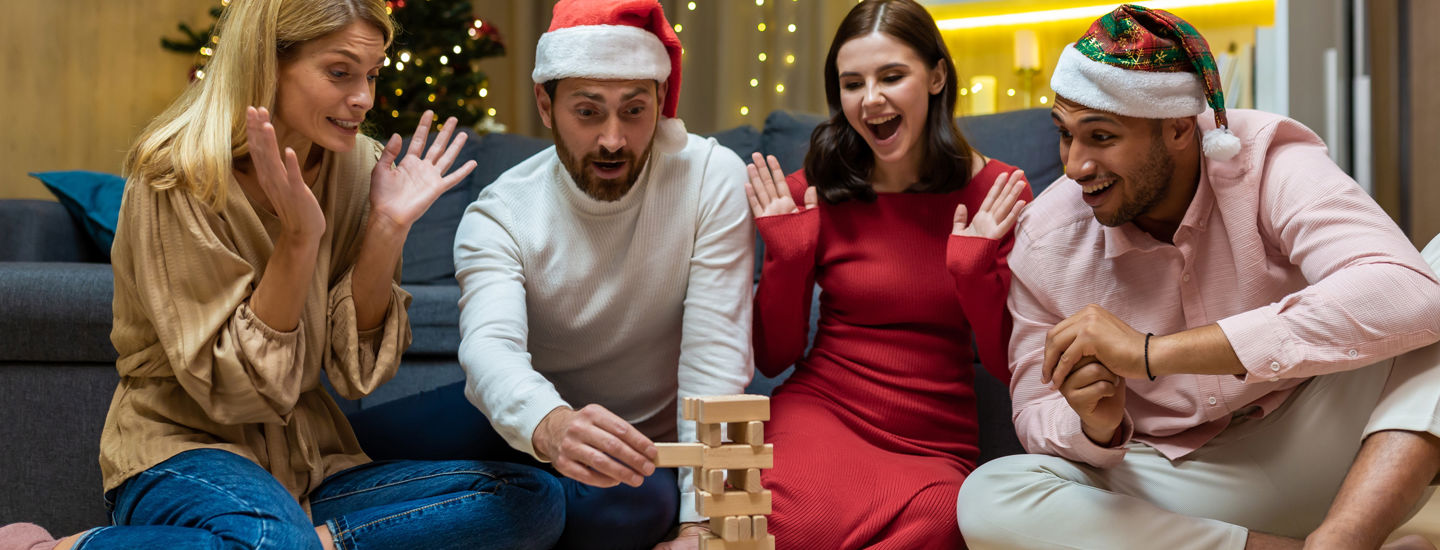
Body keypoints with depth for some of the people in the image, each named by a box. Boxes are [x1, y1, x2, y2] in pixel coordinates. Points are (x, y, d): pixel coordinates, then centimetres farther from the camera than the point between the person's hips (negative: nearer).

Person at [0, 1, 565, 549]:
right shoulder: (177, 181, -13)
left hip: (309, 461, 5)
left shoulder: (357, 166, 2)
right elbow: (234, 390, -15)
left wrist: (388, 227, -12)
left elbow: (356, 371, 0)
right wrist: (299, 237, -24)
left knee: (534, 499, -16)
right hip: (185, 449, -5)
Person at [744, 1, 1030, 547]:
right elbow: (773, 357, 6)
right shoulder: (809, 193, 1)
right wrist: (785, 254, -8)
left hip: (936, 445, 1)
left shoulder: (996, 195, 1)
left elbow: (1010, 366, 1)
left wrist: (975, 270, -14)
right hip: (821, 409, 0)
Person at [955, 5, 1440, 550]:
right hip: (1164, 488, 2)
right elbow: (1036, 418, 0)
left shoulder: (1267, 162, -17)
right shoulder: (1045, 238, -8)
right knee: (986, 497, -27)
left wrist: (1152, 353, -38)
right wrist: (1095, 428, -28)